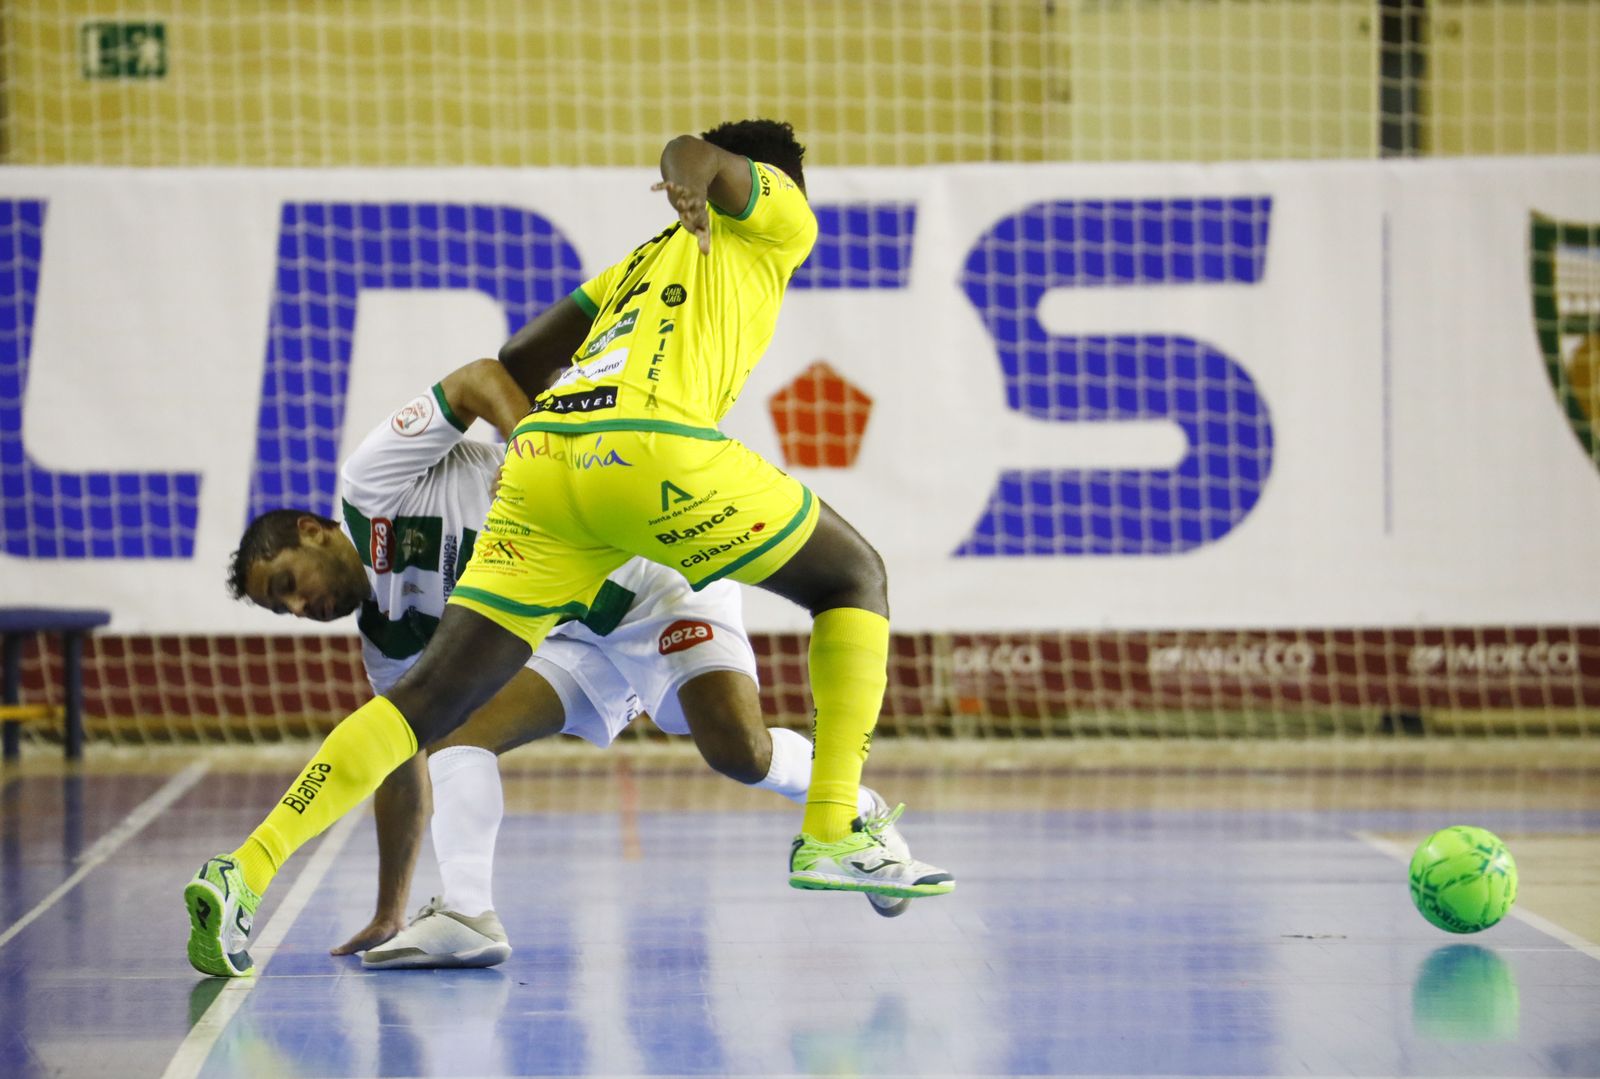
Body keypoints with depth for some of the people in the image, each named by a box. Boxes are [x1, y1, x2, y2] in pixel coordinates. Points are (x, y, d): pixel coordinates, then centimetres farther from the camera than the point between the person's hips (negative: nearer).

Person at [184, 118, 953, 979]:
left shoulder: (641, 261, 38)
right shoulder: (774, 216, 23)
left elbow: (509, 368, 34)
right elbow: (694, 151, 3)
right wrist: (692, 184, -16)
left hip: (541, 455, 6)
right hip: (654, 447, -6)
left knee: (433, 694, 4)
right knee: (855, 579, 14)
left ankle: (245, 873, -9)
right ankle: (833, 835, 6)